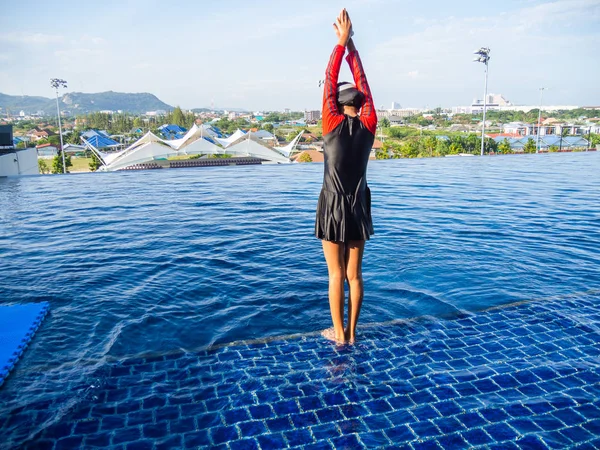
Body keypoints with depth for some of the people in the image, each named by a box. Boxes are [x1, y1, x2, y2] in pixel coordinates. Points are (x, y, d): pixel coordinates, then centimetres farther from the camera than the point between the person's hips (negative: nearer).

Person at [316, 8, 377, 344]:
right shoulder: (369, 126, -1)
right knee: (355, 273, 10)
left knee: (336, 274, 5)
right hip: (359, 206, 4)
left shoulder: (333, 124, -10)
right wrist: (352, 46, 12)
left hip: (334, 206, -3)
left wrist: (341, 43, 3)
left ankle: (338, 332, 15)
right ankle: (352, 331, 20)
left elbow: (330, 82, -4)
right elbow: (363, 86, 8)